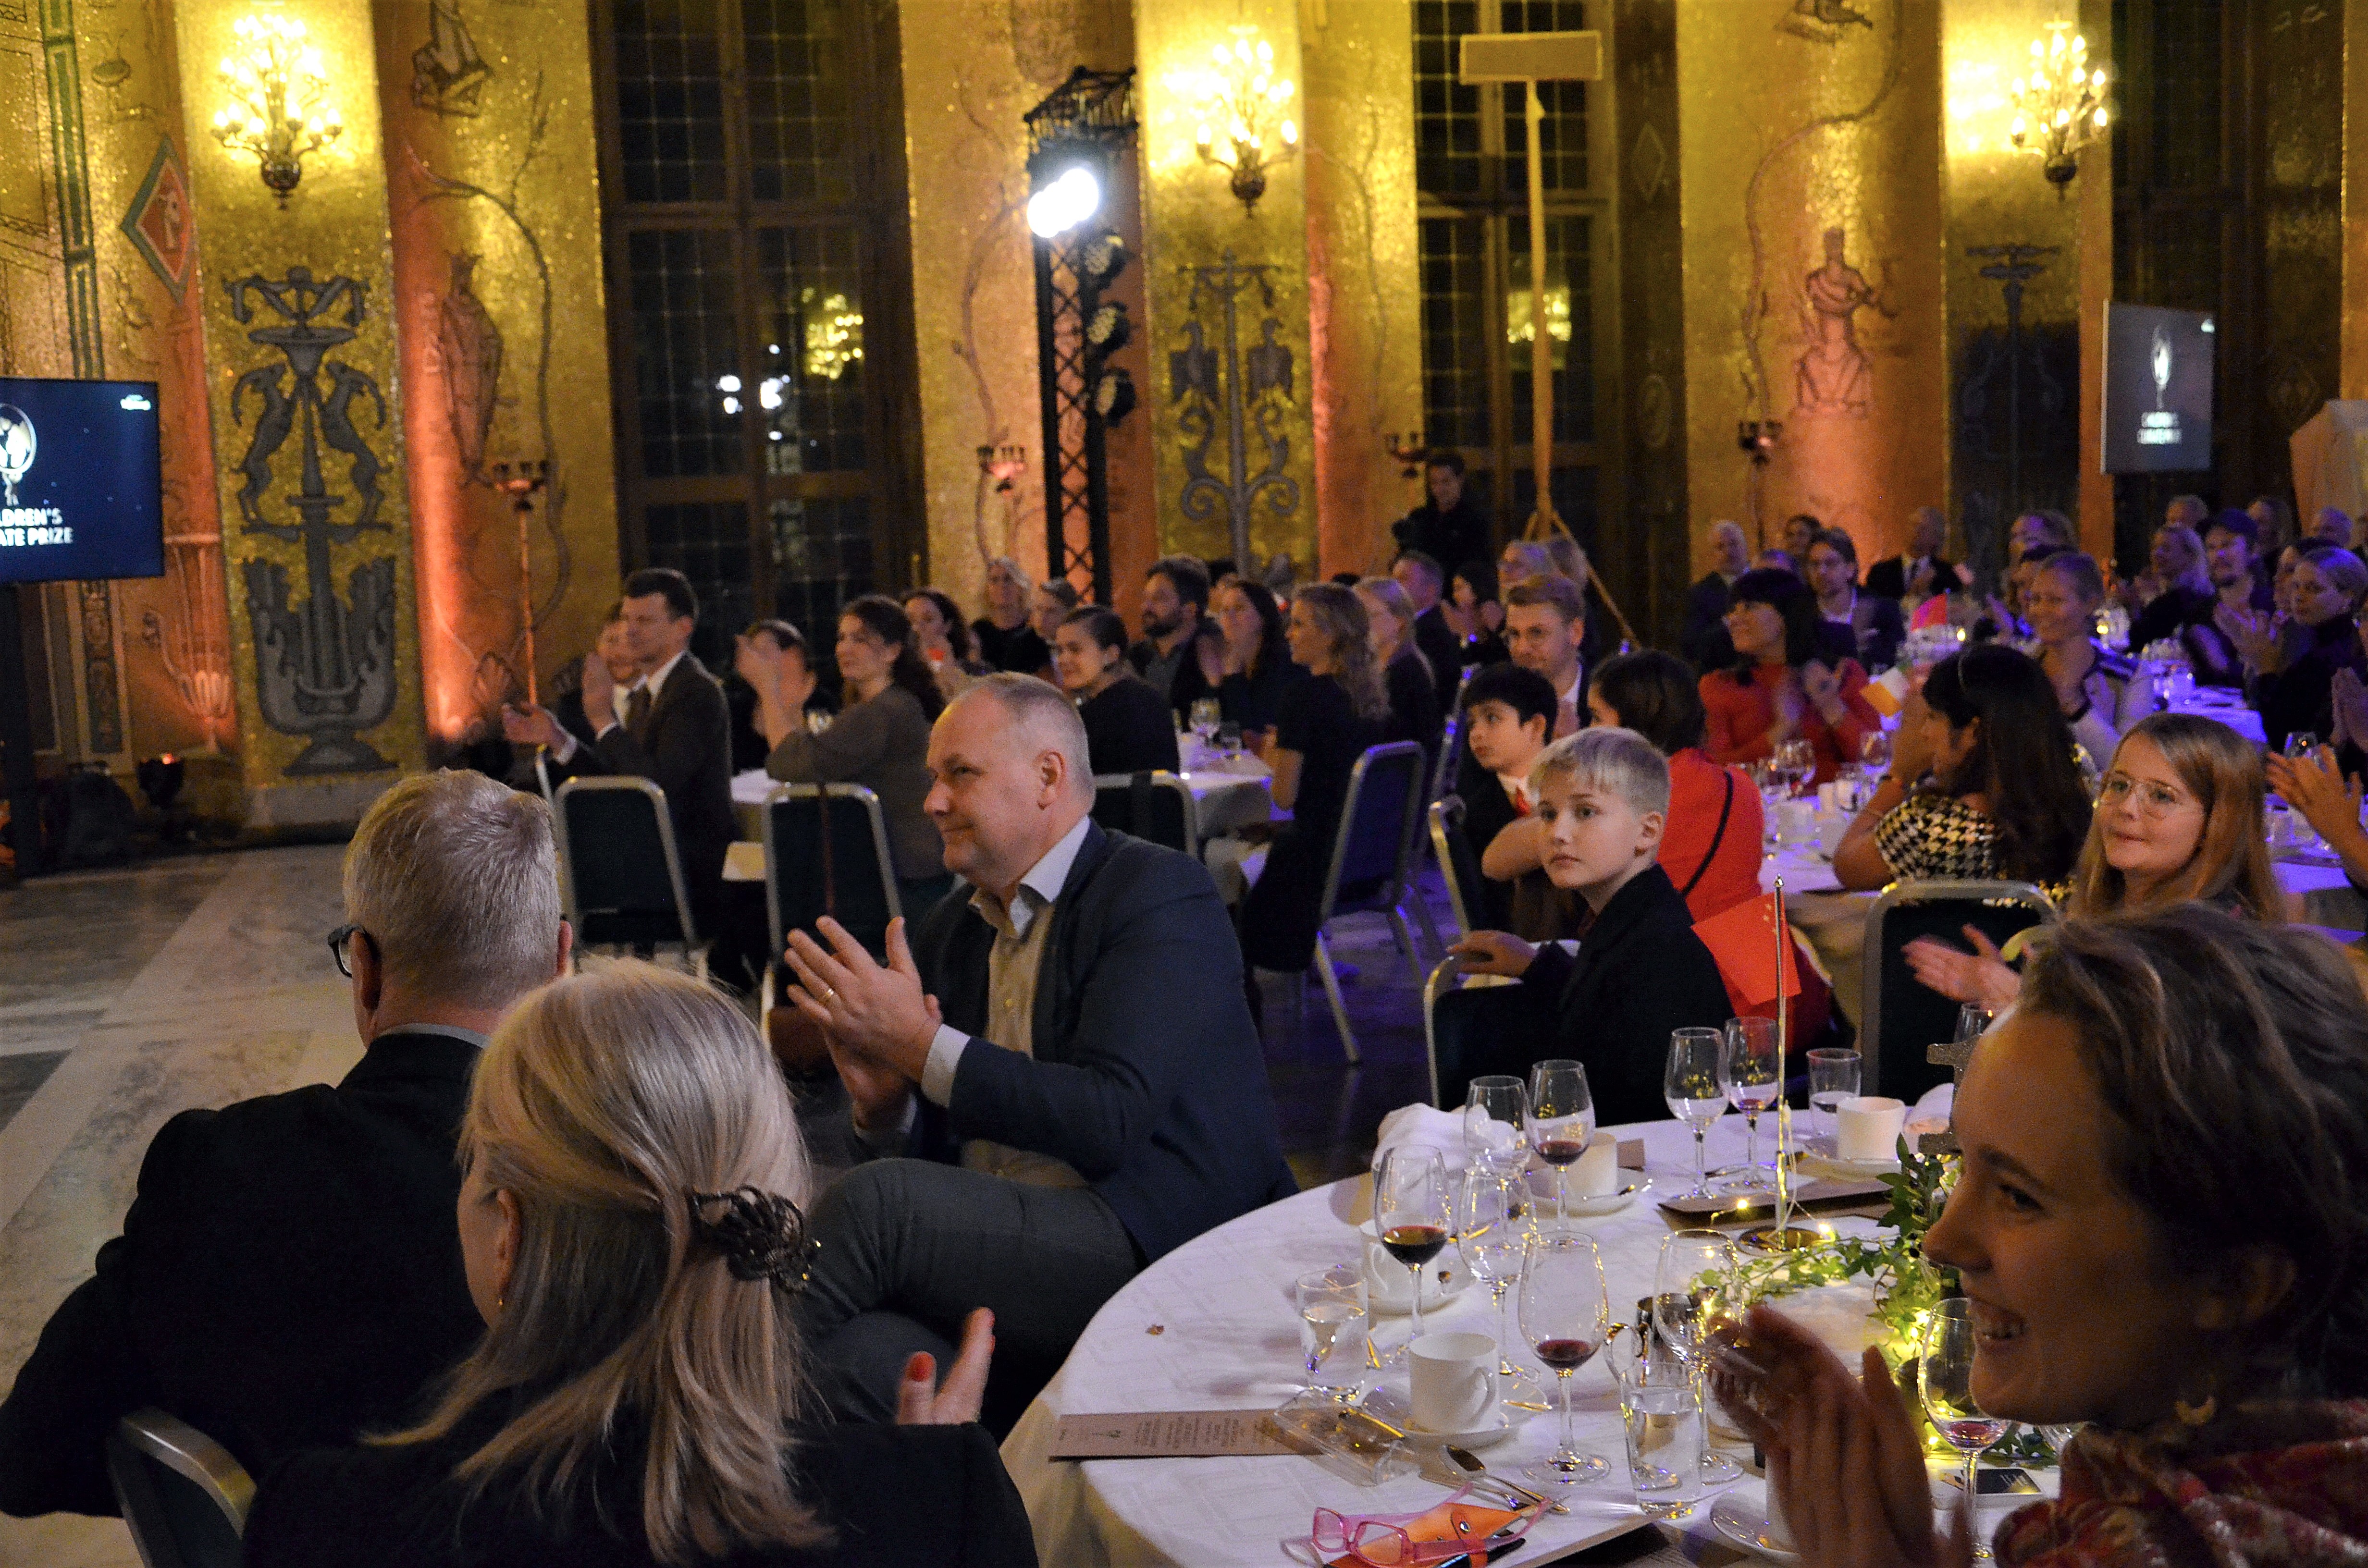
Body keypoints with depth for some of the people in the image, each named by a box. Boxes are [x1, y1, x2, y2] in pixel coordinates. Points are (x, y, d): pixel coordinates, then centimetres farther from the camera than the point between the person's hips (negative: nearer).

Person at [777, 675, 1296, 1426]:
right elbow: (924, 1149, 21)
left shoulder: (1162, 893, -3)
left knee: (877, 1200, -26)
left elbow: (1113, 1119, -15)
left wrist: (921, 1045, -13)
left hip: (1153, 1250, -5)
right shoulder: (943, 933, 19)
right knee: (862, 1350, -31)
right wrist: (885, 1104, -3)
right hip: (994, 1246, 5)